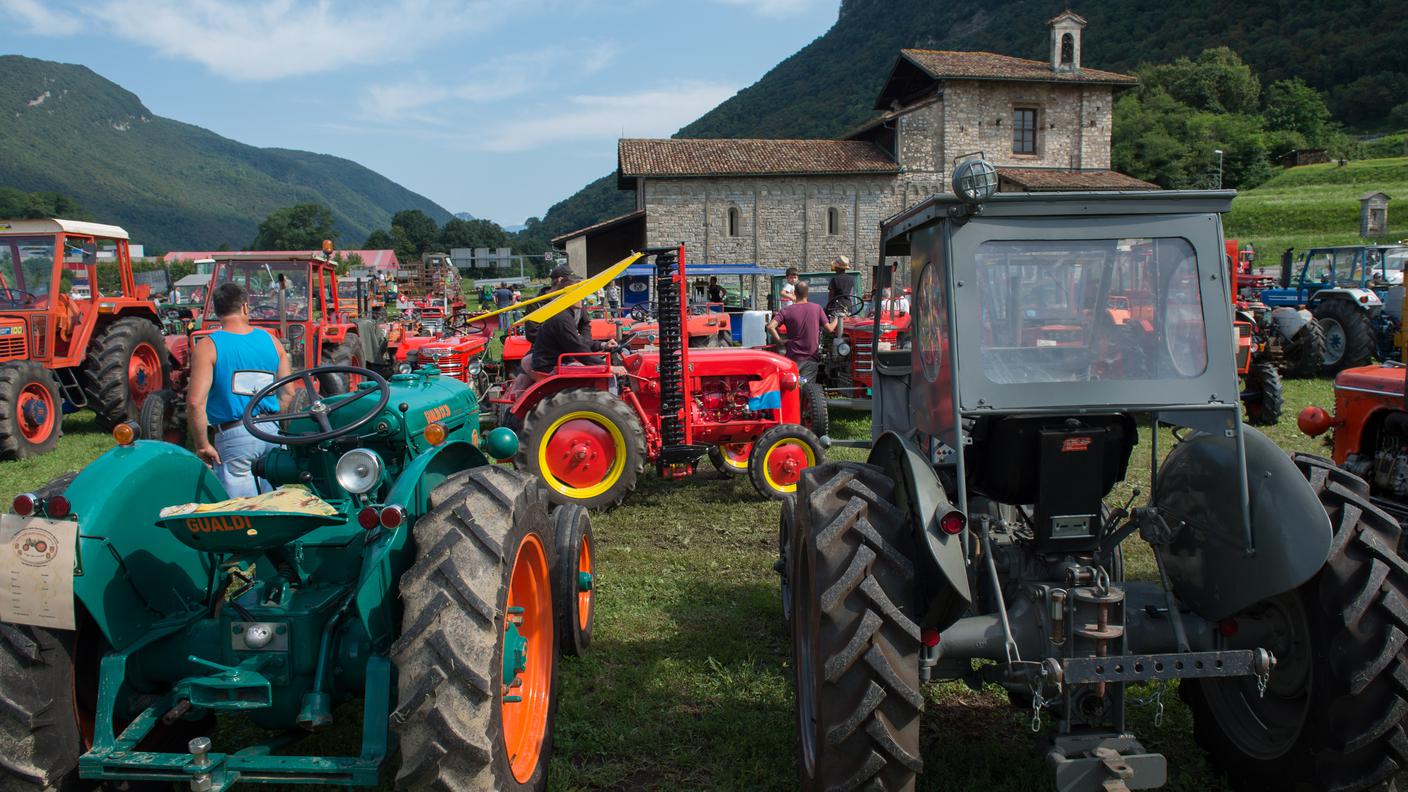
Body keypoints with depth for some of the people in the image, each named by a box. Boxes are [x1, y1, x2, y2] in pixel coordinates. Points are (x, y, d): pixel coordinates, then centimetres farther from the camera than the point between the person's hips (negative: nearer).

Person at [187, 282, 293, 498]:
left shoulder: (207, 347, -9)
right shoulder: (271, 340, 4)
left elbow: (196, 402, -17)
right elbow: (288, 393, 8)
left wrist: (203, 444, -7)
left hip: (233, 437, -4)